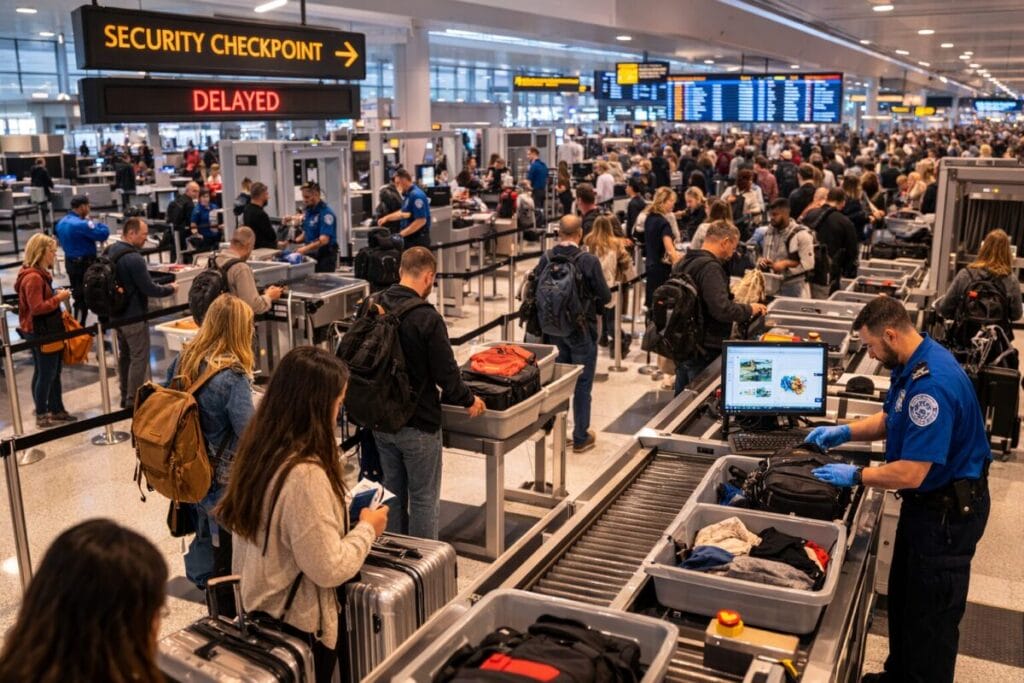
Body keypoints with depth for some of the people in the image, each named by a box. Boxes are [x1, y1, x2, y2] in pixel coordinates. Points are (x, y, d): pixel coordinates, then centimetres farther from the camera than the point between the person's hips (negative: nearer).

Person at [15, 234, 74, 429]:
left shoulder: (40, 274, 12)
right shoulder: (33, 277, -21)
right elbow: (37, 308, -24)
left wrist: (57, 295, 8)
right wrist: (58, 298, -17)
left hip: (47, 331, 10)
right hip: (39, 333, -10)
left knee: (53, 373, 16)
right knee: (45, 374, 0)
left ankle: (56, 410, 25)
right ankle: (42, 415, 11)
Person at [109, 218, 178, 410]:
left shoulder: (110, 252, 5)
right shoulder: (133, 258, -23)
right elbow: (149, 289, -21)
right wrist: (170, 288, -6)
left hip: (116, 314, 9)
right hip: (134, 317, -9)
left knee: (124, 355, 18)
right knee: (139, 358, 0)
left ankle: (125, 397, 27)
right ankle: (133, 401, 4)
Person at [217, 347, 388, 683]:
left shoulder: (257, 447, -4)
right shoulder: (305, 473, -31)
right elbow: (329, 570, -26)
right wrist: (367, 529, -12)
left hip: (260, 606, 8)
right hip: (298, 624, -8)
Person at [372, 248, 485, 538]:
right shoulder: (427, 318, -22)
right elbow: (446, 373, -17)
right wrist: (469, 400, 1)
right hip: (417, 425, -6)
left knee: (393, 492, 20)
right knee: (423, 498, 8)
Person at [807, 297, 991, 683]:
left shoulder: (932, 383, -32)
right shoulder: (912, 365, -1)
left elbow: (910, 474, -32)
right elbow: (890, 419, 17)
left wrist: (856, 476, -18)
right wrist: (843, 432, 4)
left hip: (949, 510, -10)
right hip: (928, 501, 10)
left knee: (930, 614, 7)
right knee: (903, 597, 23)